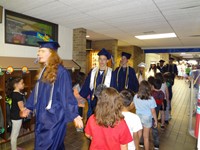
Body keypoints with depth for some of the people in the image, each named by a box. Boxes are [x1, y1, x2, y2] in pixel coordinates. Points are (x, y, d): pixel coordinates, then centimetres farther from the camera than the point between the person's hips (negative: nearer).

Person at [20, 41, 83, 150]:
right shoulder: (43, 71, 6)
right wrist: (29, 107, 25)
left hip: (54, 117, -7)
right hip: (42, 116, 7)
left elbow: (68, 94, -17)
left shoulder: (60, 71, -17)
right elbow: (37, 91, 17)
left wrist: (75, 115, -16)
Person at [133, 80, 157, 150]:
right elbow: (153, 111, -13)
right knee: (146, 137, 15)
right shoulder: (151, 99, -22)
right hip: (147, 118, -2)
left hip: (138, 117, 3)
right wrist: (156, 121, 1)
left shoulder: (135, 97, -13)